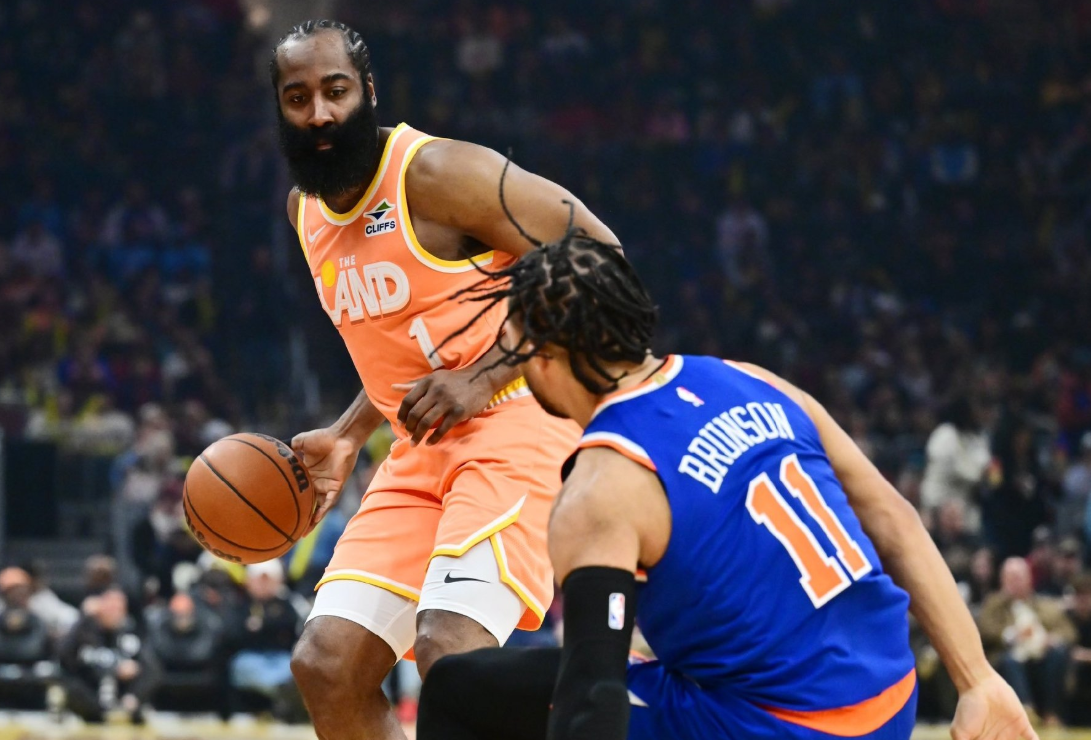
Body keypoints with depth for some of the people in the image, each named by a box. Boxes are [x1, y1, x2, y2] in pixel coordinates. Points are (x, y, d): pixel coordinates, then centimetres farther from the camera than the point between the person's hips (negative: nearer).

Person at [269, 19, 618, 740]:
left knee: (449, 652, -27)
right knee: (326, 665, -2)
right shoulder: (306, 210, 12)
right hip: (424, 451, 8)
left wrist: (483, 378, -21)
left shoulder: (435, 172, -14)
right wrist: (349, 436, 12)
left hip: (517, 423, -8)